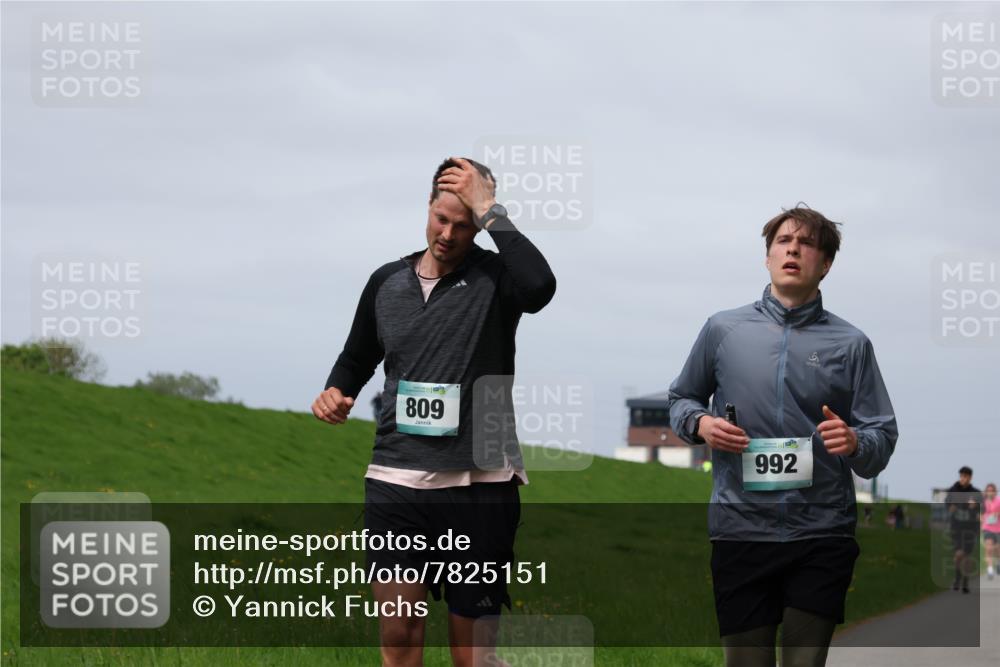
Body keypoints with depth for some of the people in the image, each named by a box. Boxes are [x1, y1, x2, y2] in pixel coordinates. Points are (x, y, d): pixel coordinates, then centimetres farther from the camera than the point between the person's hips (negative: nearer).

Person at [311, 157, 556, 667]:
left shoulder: (495, 276, -3)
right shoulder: (387, 282, 11)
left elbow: (539, 286, -28)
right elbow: (357, 359, 26)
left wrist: (489, 212, -19)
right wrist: (336, 392, 4)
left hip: (477, 486, -3)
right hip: (395, 483, 3)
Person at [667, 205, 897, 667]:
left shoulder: (850, 343, 5)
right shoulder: (722, 330, 7)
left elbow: (882, 441, 4)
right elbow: (680, 400, 19)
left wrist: (854, 442, -18)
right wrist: (700, 423, -3)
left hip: (821, 536, 0)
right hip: (740, 530, 0)